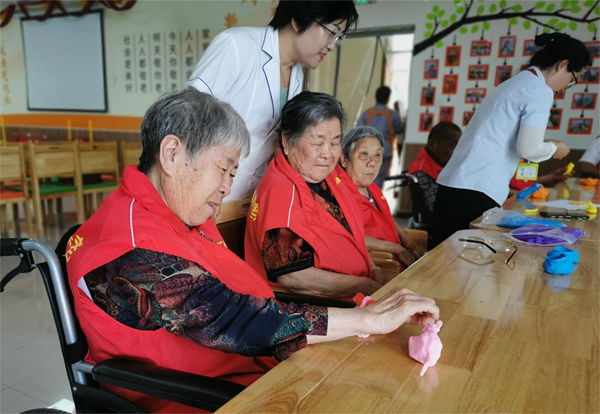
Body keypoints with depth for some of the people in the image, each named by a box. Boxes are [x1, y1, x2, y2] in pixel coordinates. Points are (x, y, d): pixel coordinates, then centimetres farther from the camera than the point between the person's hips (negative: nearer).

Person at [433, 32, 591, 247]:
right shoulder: (540, 91, -4)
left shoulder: (512, 83, 23)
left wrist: (544, 145, 28)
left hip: (451, 182, 8)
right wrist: (554, 149, 9)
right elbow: (528, 149, -12)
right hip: (477, 190, -8)